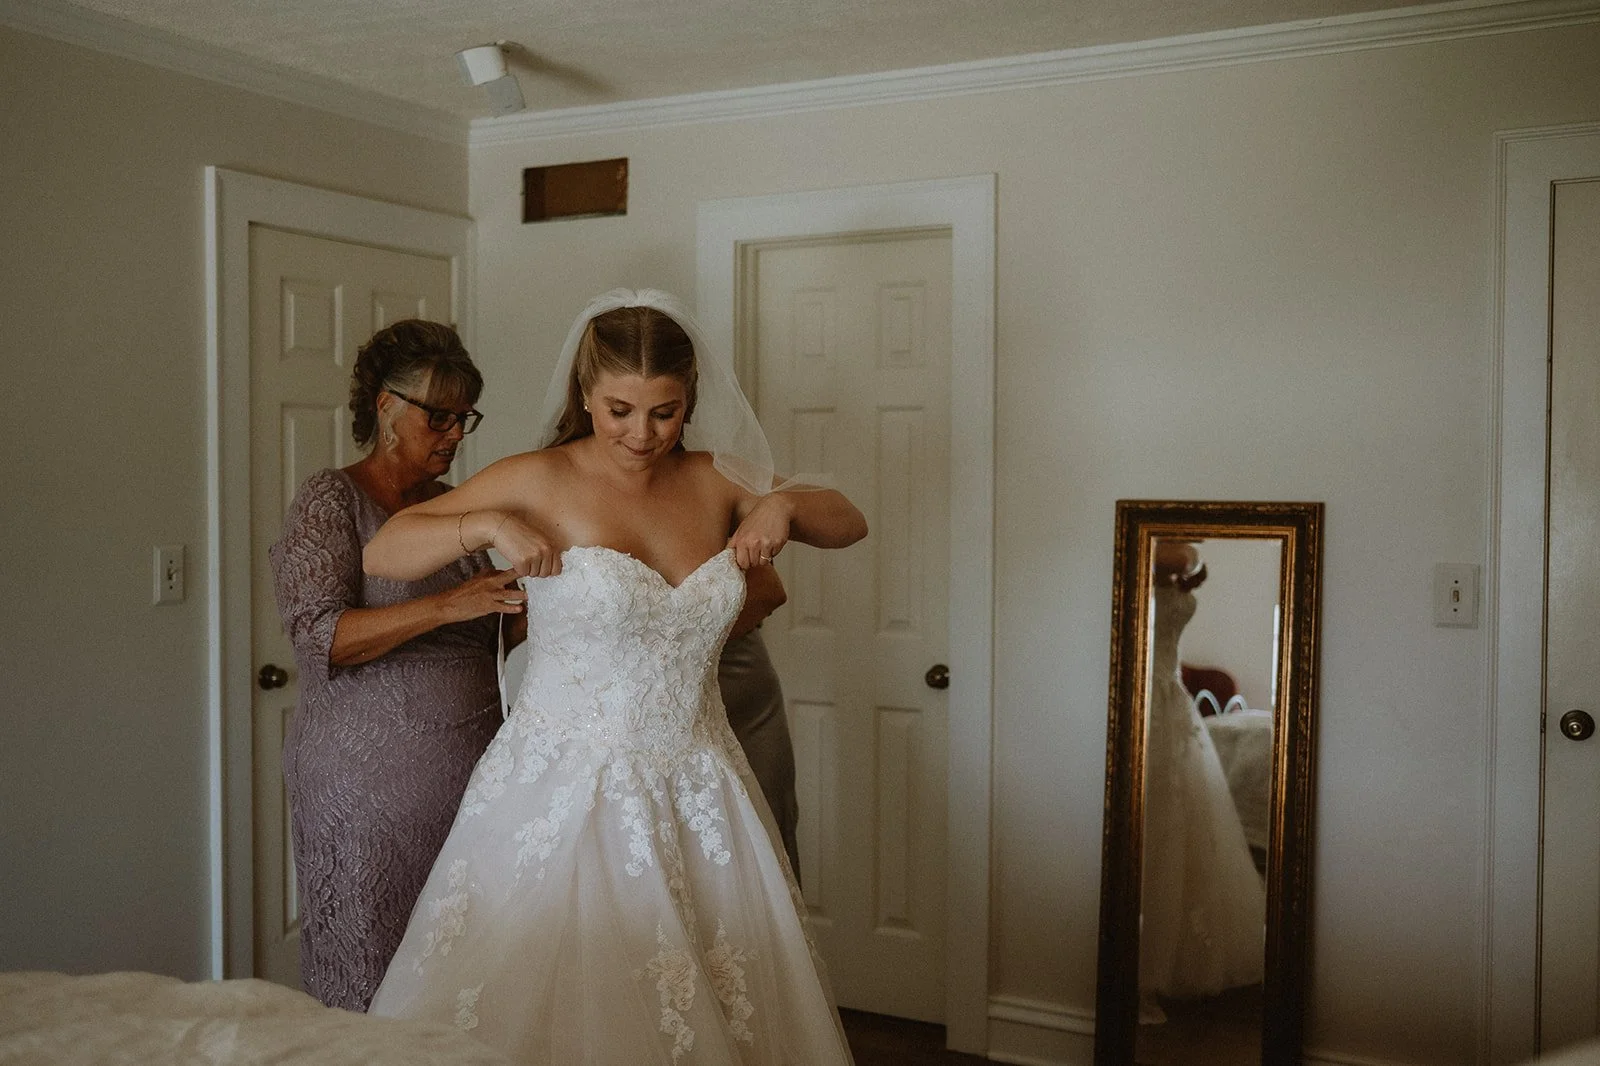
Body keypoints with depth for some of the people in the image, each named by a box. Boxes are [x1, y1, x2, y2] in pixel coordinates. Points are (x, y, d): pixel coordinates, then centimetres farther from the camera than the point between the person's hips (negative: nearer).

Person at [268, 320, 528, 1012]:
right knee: (368, 978, 2)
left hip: (469, 769, 5)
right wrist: (445, 606, -26)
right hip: (371, 776, -5)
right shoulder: (330, 500, -4)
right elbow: (318, 635, -16)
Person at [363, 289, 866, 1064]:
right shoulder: (538, 483, -6)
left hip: (697, 795, 4)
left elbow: (849, 523, 16)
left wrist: (784, 504, -5)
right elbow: (382, 553, -1)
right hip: (563, 793, -3)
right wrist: (487, 524, -18)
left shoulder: (712, 482, 4)